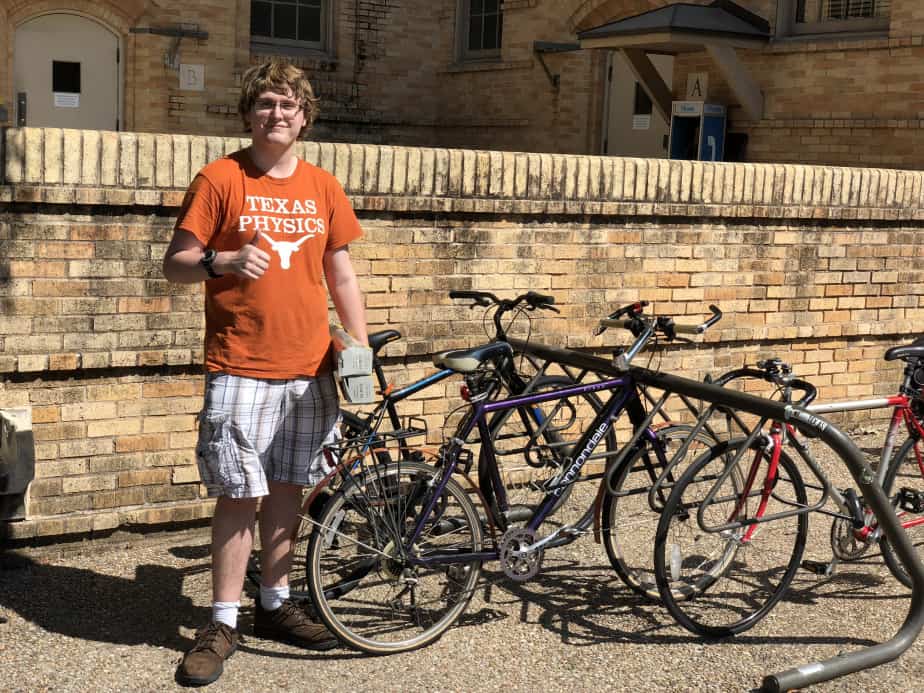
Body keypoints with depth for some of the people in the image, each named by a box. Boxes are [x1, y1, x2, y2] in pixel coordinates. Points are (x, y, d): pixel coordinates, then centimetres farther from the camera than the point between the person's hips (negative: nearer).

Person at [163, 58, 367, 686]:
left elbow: (342, 275, 15)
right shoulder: (220, 179, -3)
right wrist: (221, 261, -24)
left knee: (287, 487, 12)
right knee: (240, 494, -2)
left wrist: (361, 351, 9)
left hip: (310, 369, 4)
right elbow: (175, 264, -3)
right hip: (241, 369, -4)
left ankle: (276, 604, 26)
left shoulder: (323, 187, 10)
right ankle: (224, 623, 11)